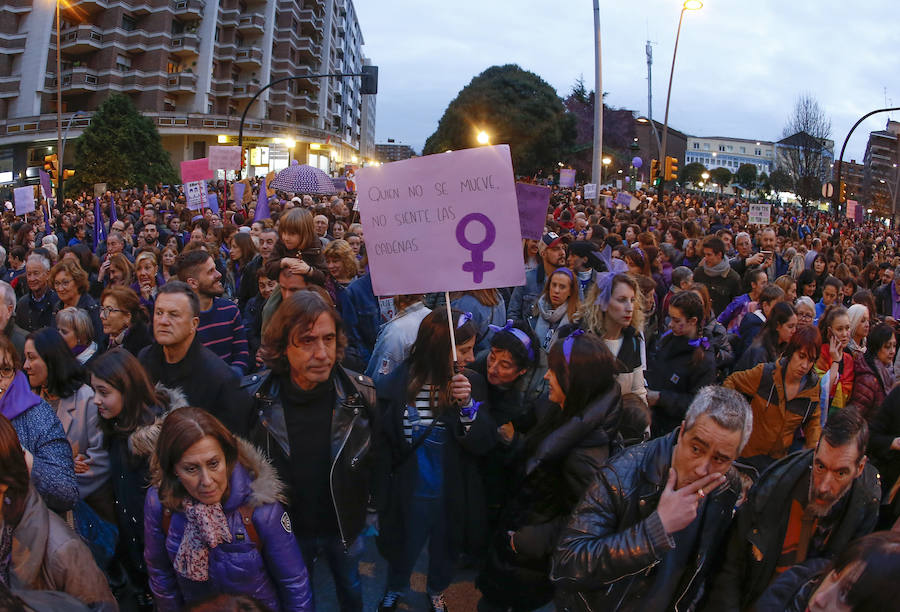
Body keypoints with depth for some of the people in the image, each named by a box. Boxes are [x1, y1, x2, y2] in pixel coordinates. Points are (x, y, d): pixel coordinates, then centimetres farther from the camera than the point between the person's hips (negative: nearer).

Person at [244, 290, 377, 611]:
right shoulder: (254, 395, -20)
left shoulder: (361, 392, -20)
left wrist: (359, 507, -3)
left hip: (345, 526, 1)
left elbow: (374, 457, -5)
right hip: (287, 528, -1)